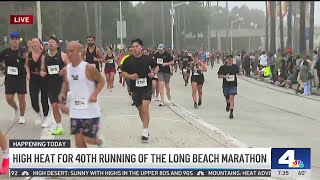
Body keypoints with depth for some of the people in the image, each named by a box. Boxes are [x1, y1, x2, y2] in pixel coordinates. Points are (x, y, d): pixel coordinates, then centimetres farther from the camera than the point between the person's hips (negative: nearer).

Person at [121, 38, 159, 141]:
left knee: (145, 109, -14)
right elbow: (123, 73, 4)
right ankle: (146, 128, 34)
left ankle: (145, 132, -11)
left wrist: (154, 73, -8)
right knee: (140, 110, 14)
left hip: (147, 87, -2)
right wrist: (130, 76, -15)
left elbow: (156, 67, 12)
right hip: (135, 88, 3)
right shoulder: (128, 60, -2)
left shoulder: (148, 58, -3)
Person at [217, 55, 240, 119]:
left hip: (233, 85, -1)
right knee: (227, 98, 14)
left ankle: (231, 112, -17)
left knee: (231, 97, -15)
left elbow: (238, 72, 16)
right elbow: (219, 76, -2)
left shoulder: (235, 66, 1)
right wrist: (224, 76, -20)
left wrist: (240, 73, -6)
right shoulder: (223, 67, -5)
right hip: (226, 85, 1)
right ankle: (228, 104, 50)